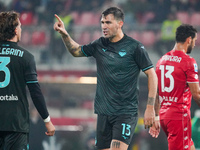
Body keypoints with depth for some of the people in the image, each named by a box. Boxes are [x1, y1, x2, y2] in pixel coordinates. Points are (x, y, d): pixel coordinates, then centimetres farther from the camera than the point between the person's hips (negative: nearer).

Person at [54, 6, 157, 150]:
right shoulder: (100, 45, 8)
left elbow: (152, 75, -4)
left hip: (126, 112, -6)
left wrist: (150, 108, -9)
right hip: (104, 112, 6)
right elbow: (76, 51, 25)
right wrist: (64, 34, 8)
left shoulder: (135, 47, -7)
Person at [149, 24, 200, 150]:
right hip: (180, 114, -8)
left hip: (163, 114, 8)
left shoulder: (162, 60, 12)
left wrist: (156, 117, 18)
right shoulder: (189, 62, -11)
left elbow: (155, 93, 14)